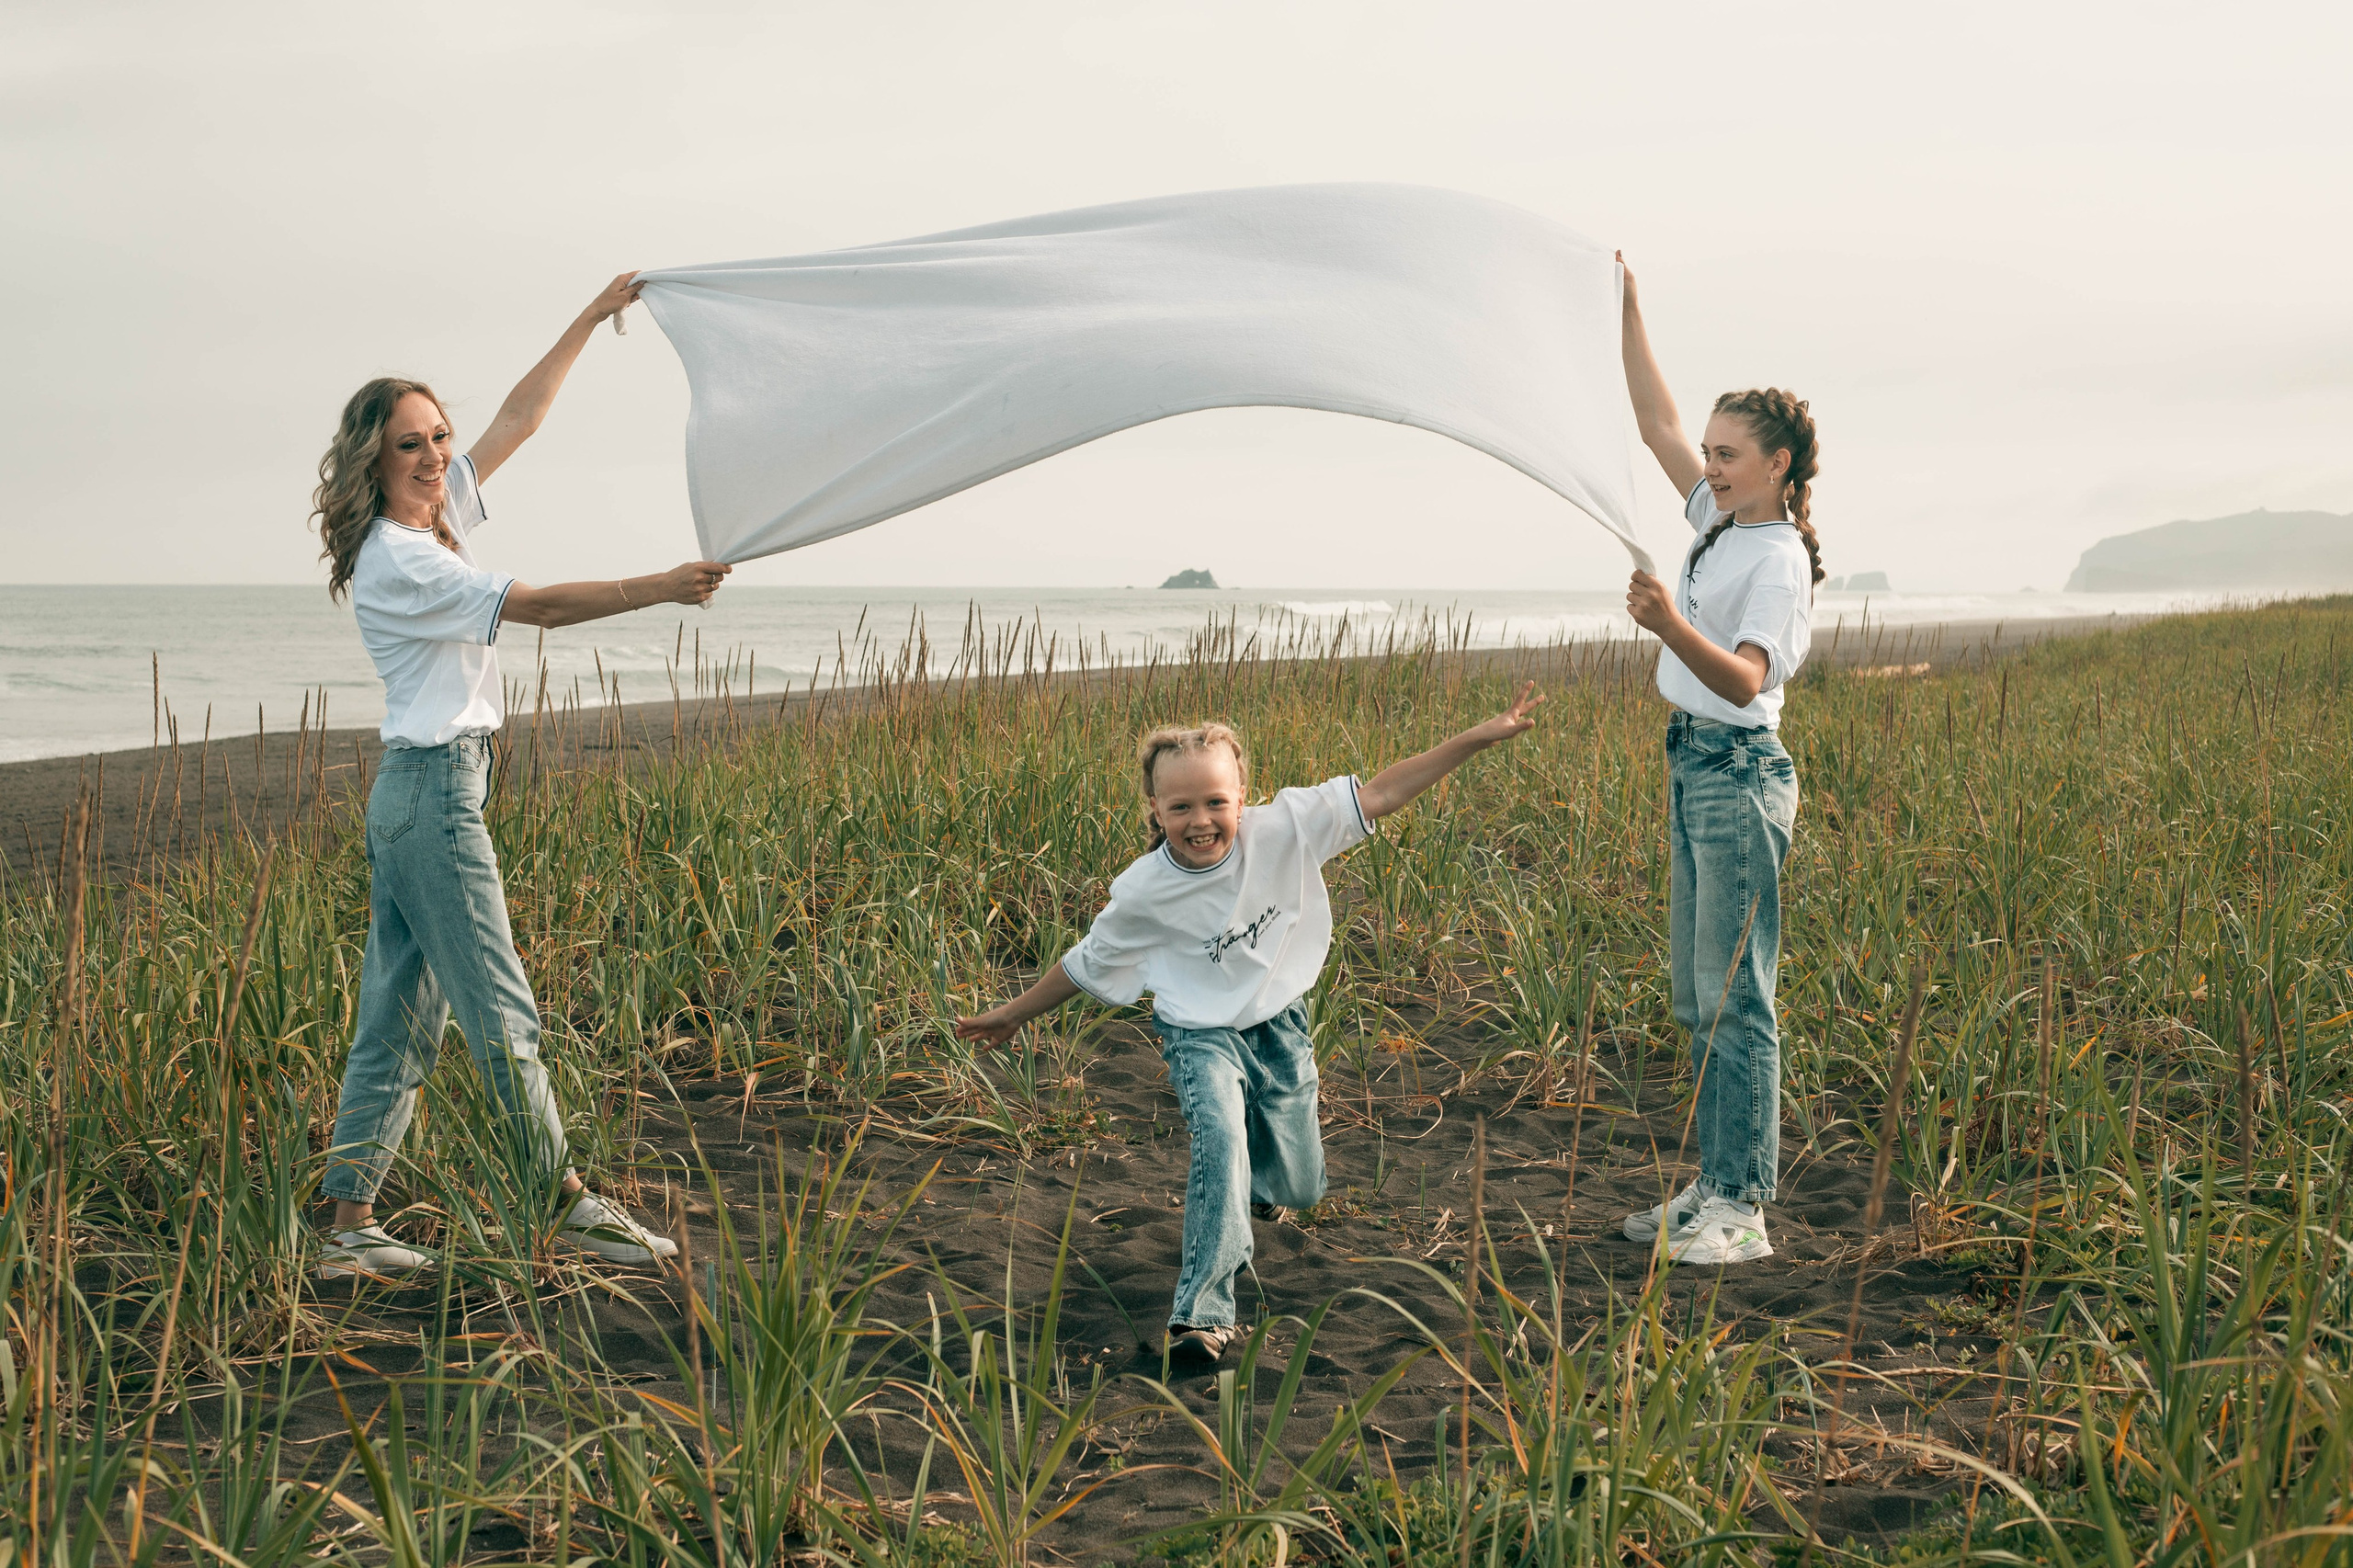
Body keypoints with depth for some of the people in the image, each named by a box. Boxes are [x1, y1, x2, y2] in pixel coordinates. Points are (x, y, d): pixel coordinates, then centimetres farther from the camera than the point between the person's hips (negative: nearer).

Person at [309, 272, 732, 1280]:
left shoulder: (440, 511, 12)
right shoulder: (395, 559, -14)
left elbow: (519, 417, 14)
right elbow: (536, 605, -20)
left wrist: (595, 316, 15)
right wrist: (657, 588, -23)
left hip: (420, 791, 10)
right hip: (434, 790, -10)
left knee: (399, 1016, 9)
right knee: (499, 1011, -3)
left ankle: (348, 1229, 13)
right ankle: (567, 1204, 4)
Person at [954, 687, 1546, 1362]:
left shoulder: (1283, 831, -19)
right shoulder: (1145, 892, -20)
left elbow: (1376, 795, -19)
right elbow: (1086, 965, -4)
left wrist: (1480, 737, -23)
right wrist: (1012, 1015, 4)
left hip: (1280, 1025, 3)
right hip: (1202, 1033, -3)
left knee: (1298, 1188, 14)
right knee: (1219, 1136, -33)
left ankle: (1250, 1186, 54)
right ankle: (1201, 1309, -26)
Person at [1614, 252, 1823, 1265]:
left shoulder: (1779, 559, -15)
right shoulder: (1718, 519, 9)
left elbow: (1744, 680, -29)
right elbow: (1657, 426, 15)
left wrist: (1675, 627, -45)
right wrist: (1627, 311, 11)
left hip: (1740, 774, -9)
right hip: (1692, 766, 9)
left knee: (1734, 996, -7)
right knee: (1697, 996, 12)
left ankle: (1743, 1211, -3)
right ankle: (1713, 1187, 20)